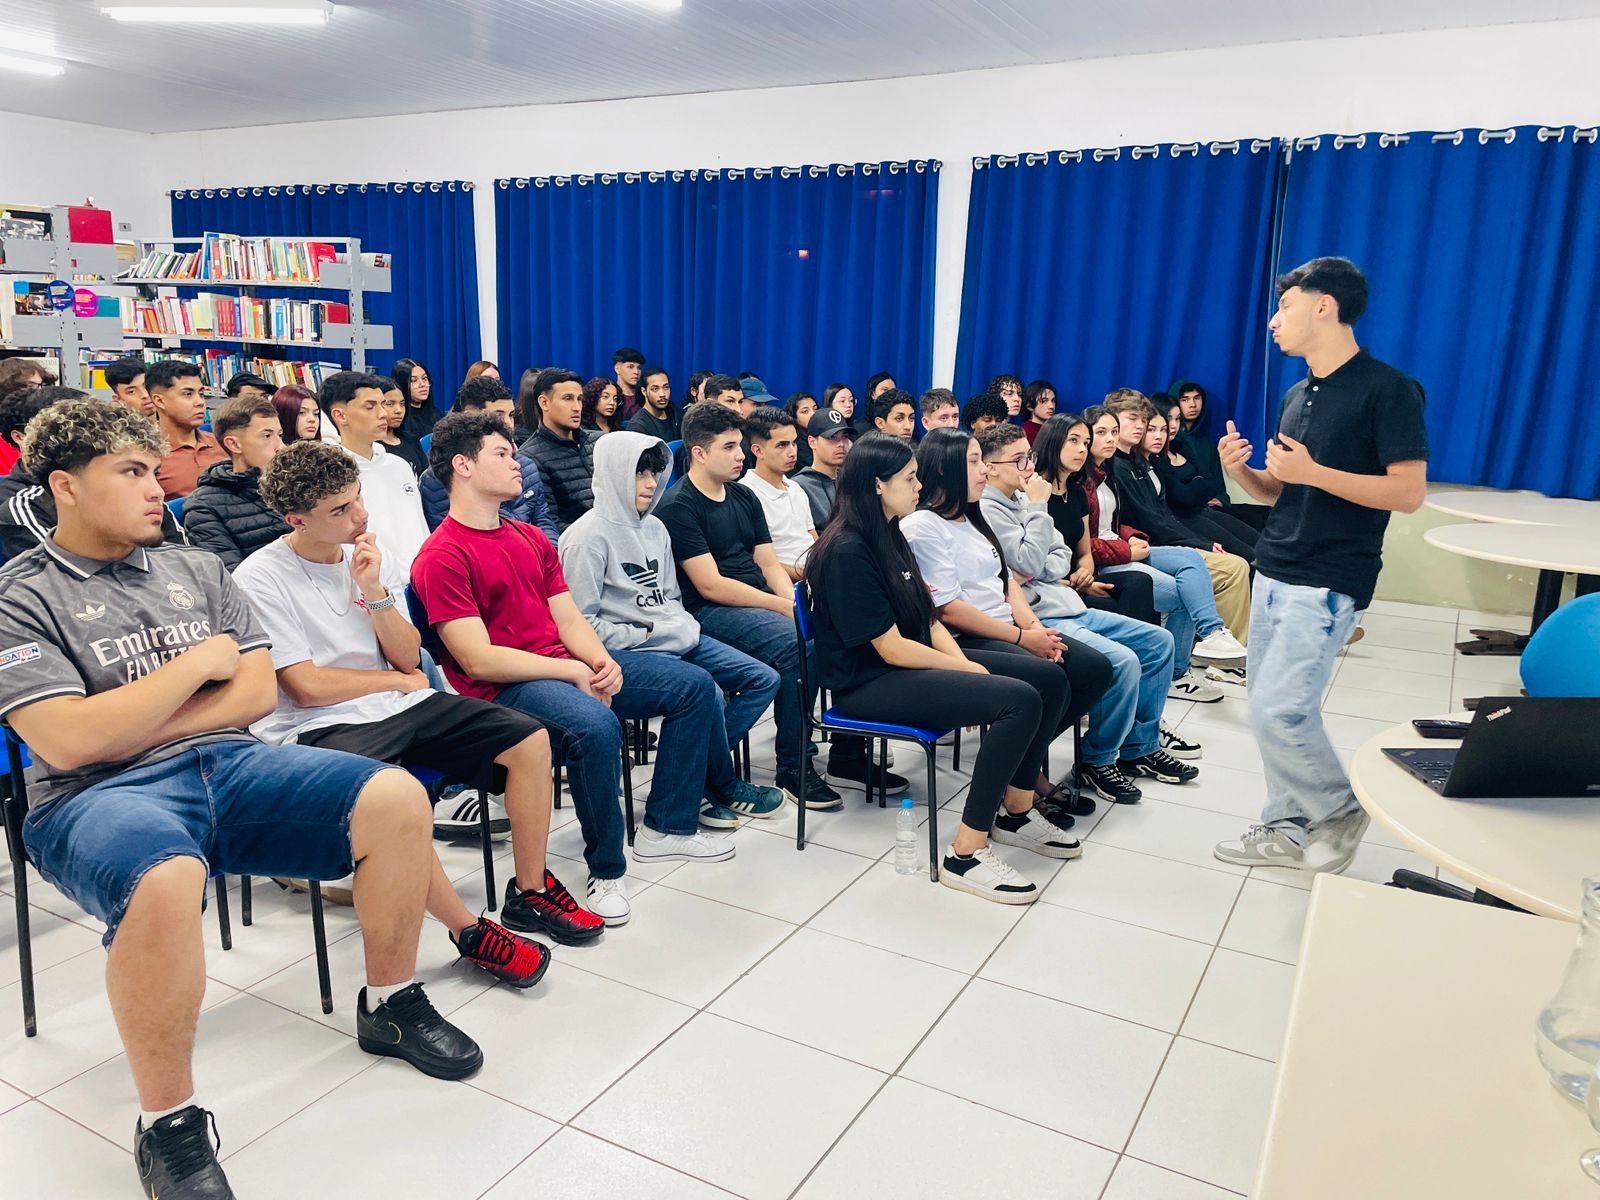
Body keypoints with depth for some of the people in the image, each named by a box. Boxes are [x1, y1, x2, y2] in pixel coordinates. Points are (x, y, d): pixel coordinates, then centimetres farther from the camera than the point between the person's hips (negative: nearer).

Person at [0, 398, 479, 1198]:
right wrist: (200, 660, -6)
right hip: (98, 797, -4)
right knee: (165, 881, -40)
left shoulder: (197, 569, 15)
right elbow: (68, 742, -14)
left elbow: (257, 693, 7)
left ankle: (390, 1006, 4)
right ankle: (169, 1124, -17)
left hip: (229, 765, 5)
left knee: (396, 799, -18)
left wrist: (130, 729, -5)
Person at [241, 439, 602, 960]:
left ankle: (530, 893, 8)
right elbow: (306, 687, -14)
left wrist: (374, 592, -10)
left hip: (394, 705, 7)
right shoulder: (259, 579, -10)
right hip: (317, 728, -7)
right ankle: (470, 932, -19)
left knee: (530, 739, -6)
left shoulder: (364, 556, 8)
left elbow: (409, 658, 6)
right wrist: (399, 680, -2)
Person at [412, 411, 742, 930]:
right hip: (503, 688, -8)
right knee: (596, 726, -38)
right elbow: (478, 660, -16)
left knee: (696, 687, 3)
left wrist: (602, 662, -9)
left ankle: (666, 827, 11)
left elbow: (568, 619, 12)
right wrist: (572, 672, -16)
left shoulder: (532, 538, 16)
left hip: (568, 666, 9)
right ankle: (606, 869, -15)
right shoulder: (442, 558, -10)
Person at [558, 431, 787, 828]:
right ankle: (725, 788, -3)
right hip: (625, 653, -9)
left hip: (675, 641, 9)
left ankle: (701, 772, -3)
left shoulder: (655, 527, 14)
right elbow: (581, 620, -15)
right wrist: (641, 635, -13)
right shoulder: (589, 535, -10)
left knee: (764, 679, -1)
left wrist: (683, 627, 4)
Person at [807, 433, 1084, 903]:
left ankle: (1015, 811, 14)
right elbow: (891, 649, -21)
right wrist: (965, 670, -12)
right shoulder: (847, 551, -19)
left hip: (913, 662, 10)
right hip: (870, 683, -9)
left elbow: (928, 617, 10)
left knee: (1049, 679, 2)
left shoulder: (891, 536, 10)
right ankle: (965, 853, -19)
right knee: (1019, 701, -25)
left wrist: (962, 662, -8)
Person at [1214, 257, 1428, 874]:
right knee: (1272, 709, 10)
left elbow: (1409, 492, -16)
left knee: (1278, 710, -11)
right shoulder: (1298, 395, 14)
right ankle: (1287, 828, 23)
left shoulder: (1387, 389, -10)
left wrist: (1314, 472, -21)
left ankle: (1341, 808, 13)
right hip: (1273, 573, 8)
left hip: (1327, 584, -8)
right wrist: (1242, 472, -2)